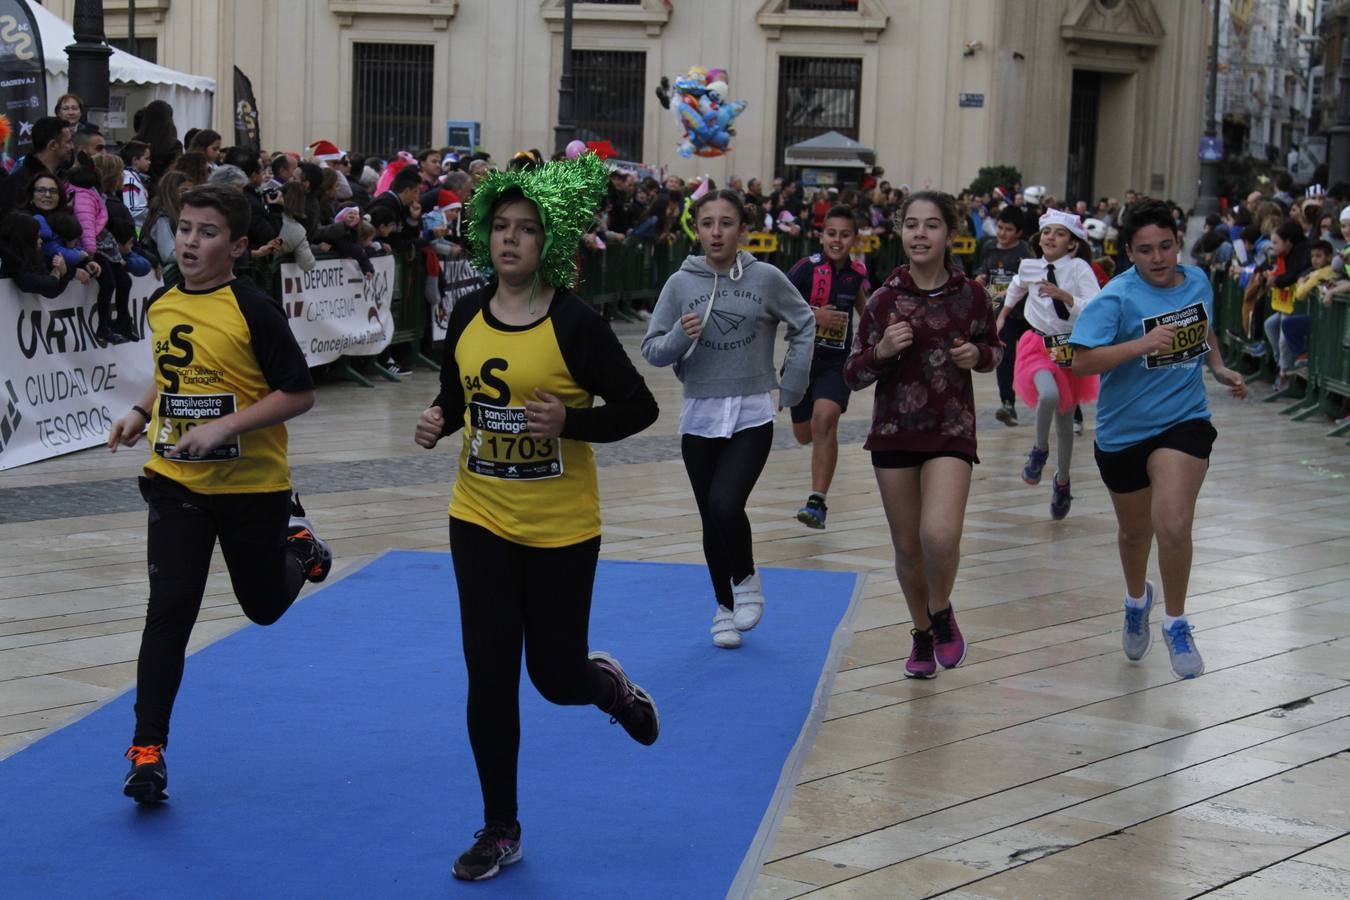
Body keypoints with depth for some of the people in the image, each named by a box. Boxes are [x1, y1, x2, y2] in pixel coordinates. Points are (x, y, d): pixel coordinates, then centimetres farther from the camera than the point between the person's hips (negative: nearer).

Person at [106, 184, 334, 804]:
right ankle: (147, 748, -1)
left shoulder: (254, 310, -16)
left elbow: (298, 393, -16)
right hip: (177, 482, 3)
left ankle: (296, 540, 49)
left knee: (264, 606, 16)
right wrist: (141, 413, 5)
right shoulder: (160, 305, 2)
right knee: (169, 613, -8)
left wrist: (226, 426, -25)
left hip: (252, 485, -3)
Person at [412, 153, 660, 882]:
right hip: (480, 521, 3)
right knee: (489, 678, 1)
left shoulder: (573, 323, -14)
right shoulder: (468, 315, -1)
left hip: (561, 528, -3)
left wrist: (568, 422, -25)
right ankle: (500, 830, 17)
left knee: (555, 676, 6)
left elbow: (639, 409, -10)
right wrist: (437, 422, -8)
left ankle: (608, 683, 44)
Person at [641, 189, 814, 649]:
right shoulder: (681, 283, -4)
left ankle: (746, 579, 9)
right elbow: (652, 350, -1)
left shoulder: (766, 278, -5)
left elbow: (804, 324, 9)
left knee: (726, 506, -20)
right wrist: (680, 336, -21)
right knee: (712, 520, 11)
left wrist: (791, 385, 6)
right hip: (699, 417, 2)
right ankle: (724, 609, 30)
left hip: (752, 416, -2)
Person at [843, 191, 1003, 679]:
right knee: (907, 546, 10)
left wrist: (977, 355, -9)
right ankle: (922, 634, 34)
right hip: (895, 432, 1)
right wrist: (882, 350, -21)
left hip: (952, 432, -1)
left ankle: (942, 615, 8)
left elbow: (994, 348, 13)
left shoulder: (971, 295, -4)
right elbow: (853, 375, -1)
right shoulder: (884, 300, -5)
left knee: (940, 535, -22)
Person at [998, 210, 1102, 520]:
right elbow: (1016, 288, 22)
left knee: (1065, 423, 13)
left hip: (1073, 348, -1)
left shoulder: (1079, 268, -15)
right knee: (1049, 395, -32)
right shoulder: (1029, 268, -4)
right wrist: (1002, 315, 34)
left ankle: (1062, 482, 34)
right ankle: (1040, 448, -5)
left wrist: (1063, 296, -36)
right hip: (1039, 344, 1)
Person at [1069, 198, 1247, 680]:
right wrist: (1143, 343, -35)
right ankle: (1137, 599, 50)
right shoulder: (1116, 297, -16)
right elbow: (1082, 361, -26)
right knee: (1134, 531, 18)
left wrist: (1220, 369, 5)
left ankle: (1176, 623, 1)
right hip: (1123, 430, -1)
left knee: (1173, 524, -20)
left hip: (1184, 421, 1)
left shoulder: (1198, 281, 0)